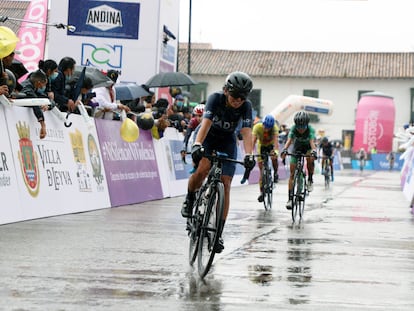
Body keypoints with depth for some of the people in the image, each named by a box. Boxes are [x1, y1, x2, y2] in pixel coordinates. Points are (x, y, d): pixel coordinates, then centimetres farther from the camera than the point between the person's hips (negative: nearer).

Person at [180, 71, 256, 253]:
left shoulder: (246, 106, -21)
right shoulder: (216, 98, -27)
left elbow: (246, 132, -31)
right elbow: (206, 123, -39)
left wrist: (249, 155, -47)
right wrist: (197, 145, -54)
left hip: (227, 143, 2)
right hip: (207, 138, -2)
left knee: (225, 185, -10)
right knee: (202, 170, -32)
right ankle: (190, 199, -1)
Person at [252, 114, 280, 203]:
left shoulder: (274, 127, -31)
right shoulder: (257, 127, -31)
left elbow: (276, 140, -43)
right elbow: (253, 140, -39)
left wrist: (275, 151, -60)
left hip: (271, 145, 1)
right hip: (261, 146, -1)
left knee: (274, 157, -29)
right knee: (262, 170, -8)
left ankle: (275, 173, 2)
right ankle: (261, 191, -5)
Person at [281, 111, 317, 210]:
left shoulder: (310, 129, -32)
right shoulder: (293, 128, -29)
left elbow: (312, 141, -46)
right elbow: (289, 140, -42)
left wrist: (314, 151, -67)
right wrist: (284, 150, -62)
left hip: (308, 147, -1)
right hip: (297, 147, 1)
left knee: (310, 159, -36)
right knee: (292, 173, -9)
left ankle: (310, 180, -11)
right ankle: (290, 199, -8)